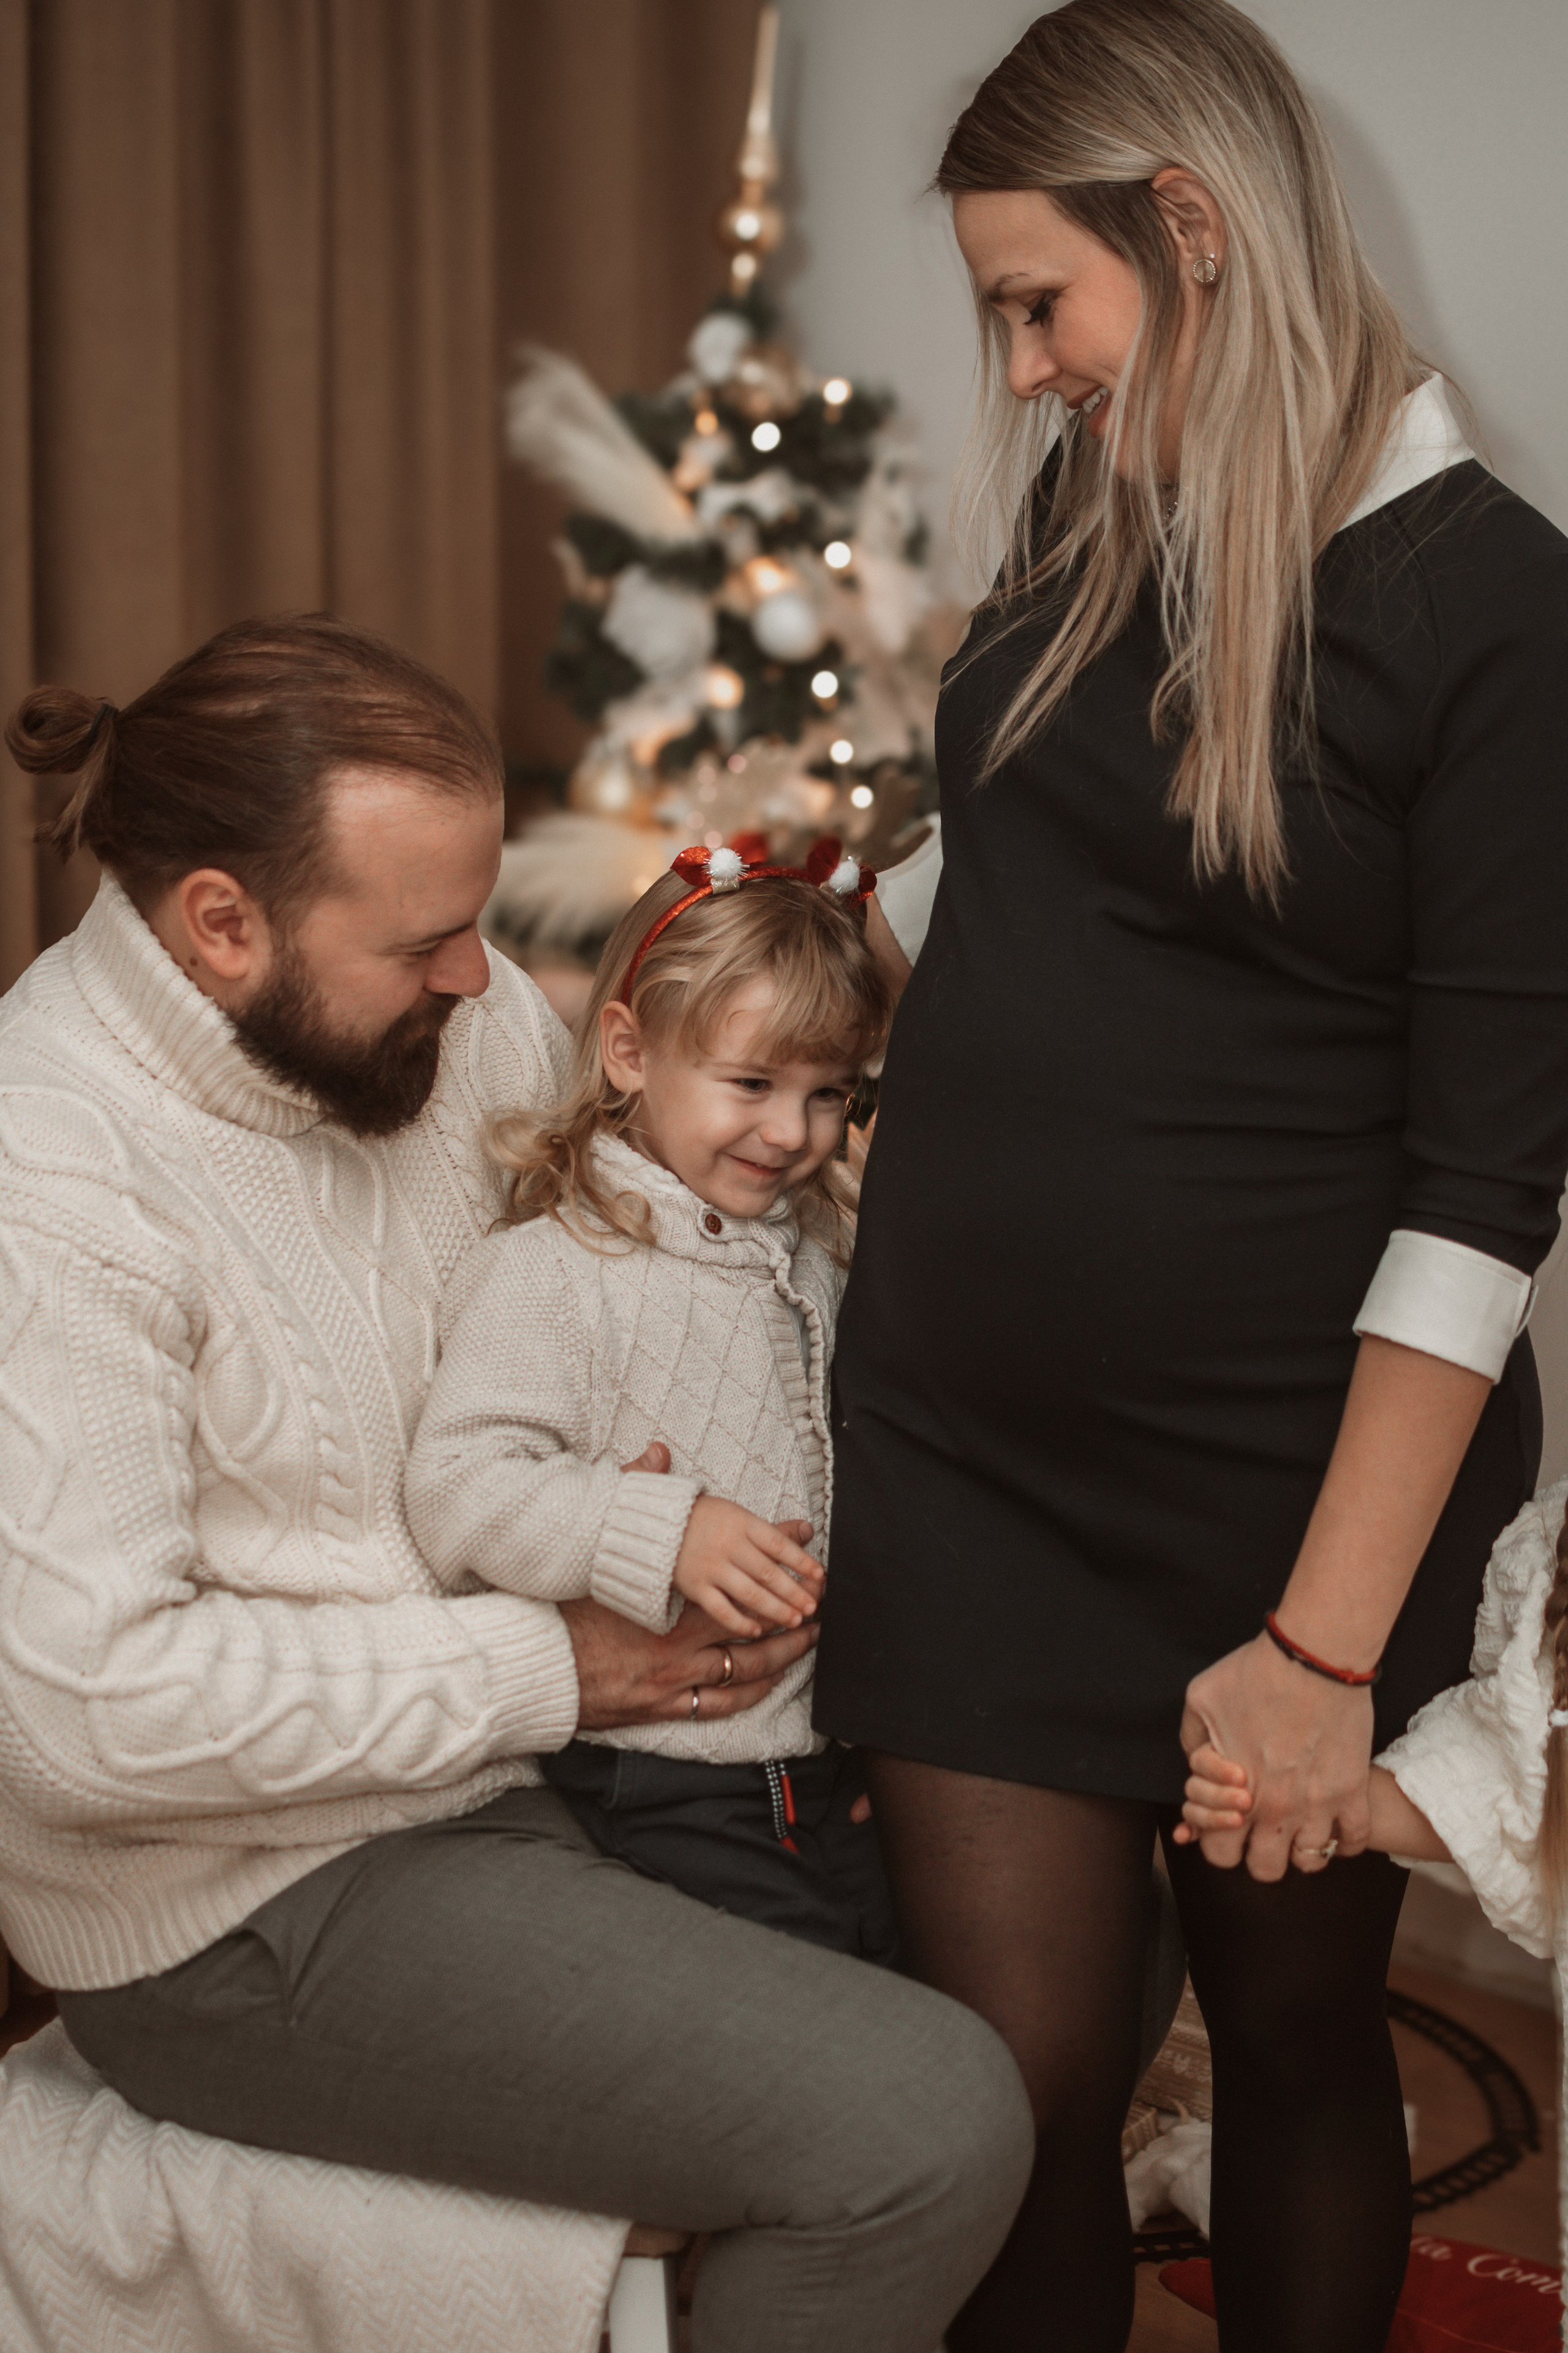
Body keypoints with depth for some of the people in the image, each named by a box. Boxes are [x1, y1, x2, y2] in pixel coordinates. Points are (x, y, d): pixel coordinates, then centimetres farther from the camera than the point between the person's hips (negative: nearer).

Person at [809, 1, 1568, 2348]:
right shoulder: (1083, 514, 7)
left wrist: (1329, 1641, -15)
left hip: (1286, 1474, -4)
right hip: (961, 1445, 4)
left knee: (1298, 2040, 14)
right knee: (1018, 2086, 4)